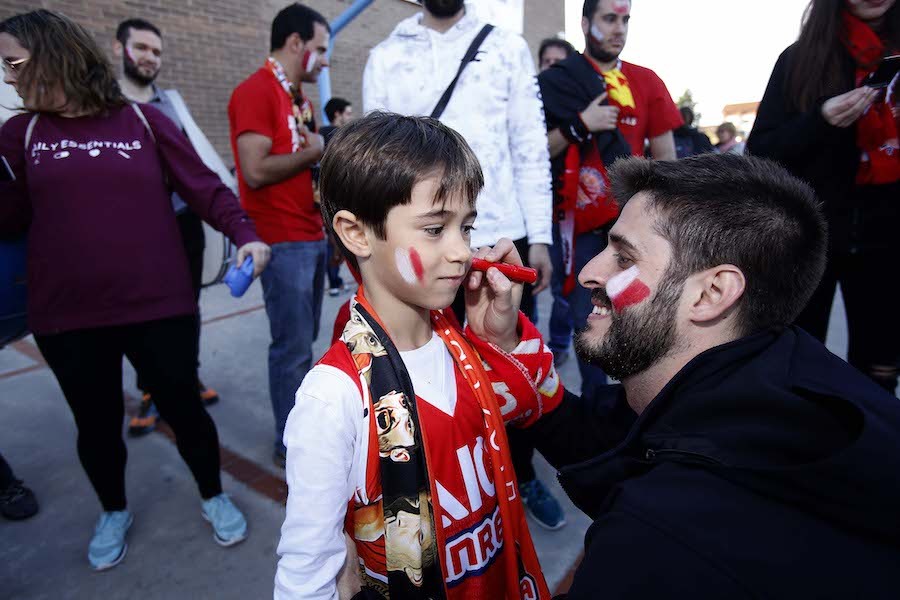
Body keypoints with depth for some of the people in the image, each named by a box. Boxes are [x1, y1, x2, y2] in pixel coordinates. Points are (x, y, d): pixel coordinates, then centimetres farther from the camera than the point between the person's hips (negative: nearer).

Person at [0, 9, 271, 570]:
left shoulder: (143, 120, 0)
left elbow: (205, 187, -2)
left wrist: (246, 234, -16)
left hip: (160, 307, -2)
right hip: (67, 318, 3)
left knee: (183, 406, 9)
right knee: (96, 422, 17)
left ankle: (214, 496, 36)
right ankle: (114, 512, 44)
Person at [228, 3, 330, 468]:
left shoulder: (298, 96, 18)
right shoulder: (255, 92, -11)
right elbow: (256, 171, -21)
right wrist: (313, 153, -10)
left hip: (312, 235, 9)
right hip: (282, 240, -9)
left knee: (304, 341, 16)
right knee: (293, 347, -1)